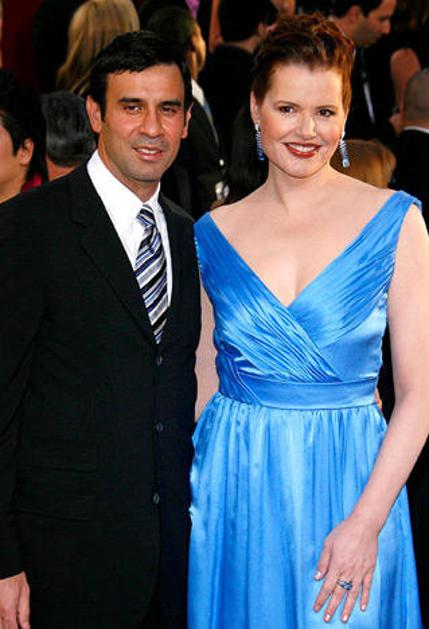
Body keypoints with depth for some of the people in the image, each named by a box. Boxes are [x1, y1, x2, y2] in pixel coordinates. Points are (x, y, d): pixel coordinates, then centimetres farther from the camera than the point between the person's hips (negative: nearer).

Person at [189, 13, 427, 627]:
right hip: (234, 485, 2)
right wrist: (188, 500, -2)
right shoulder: (214, 232, 3)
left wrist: (367, 520, -14)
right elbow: (203, 381, 8)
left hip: (350, 479, -2)